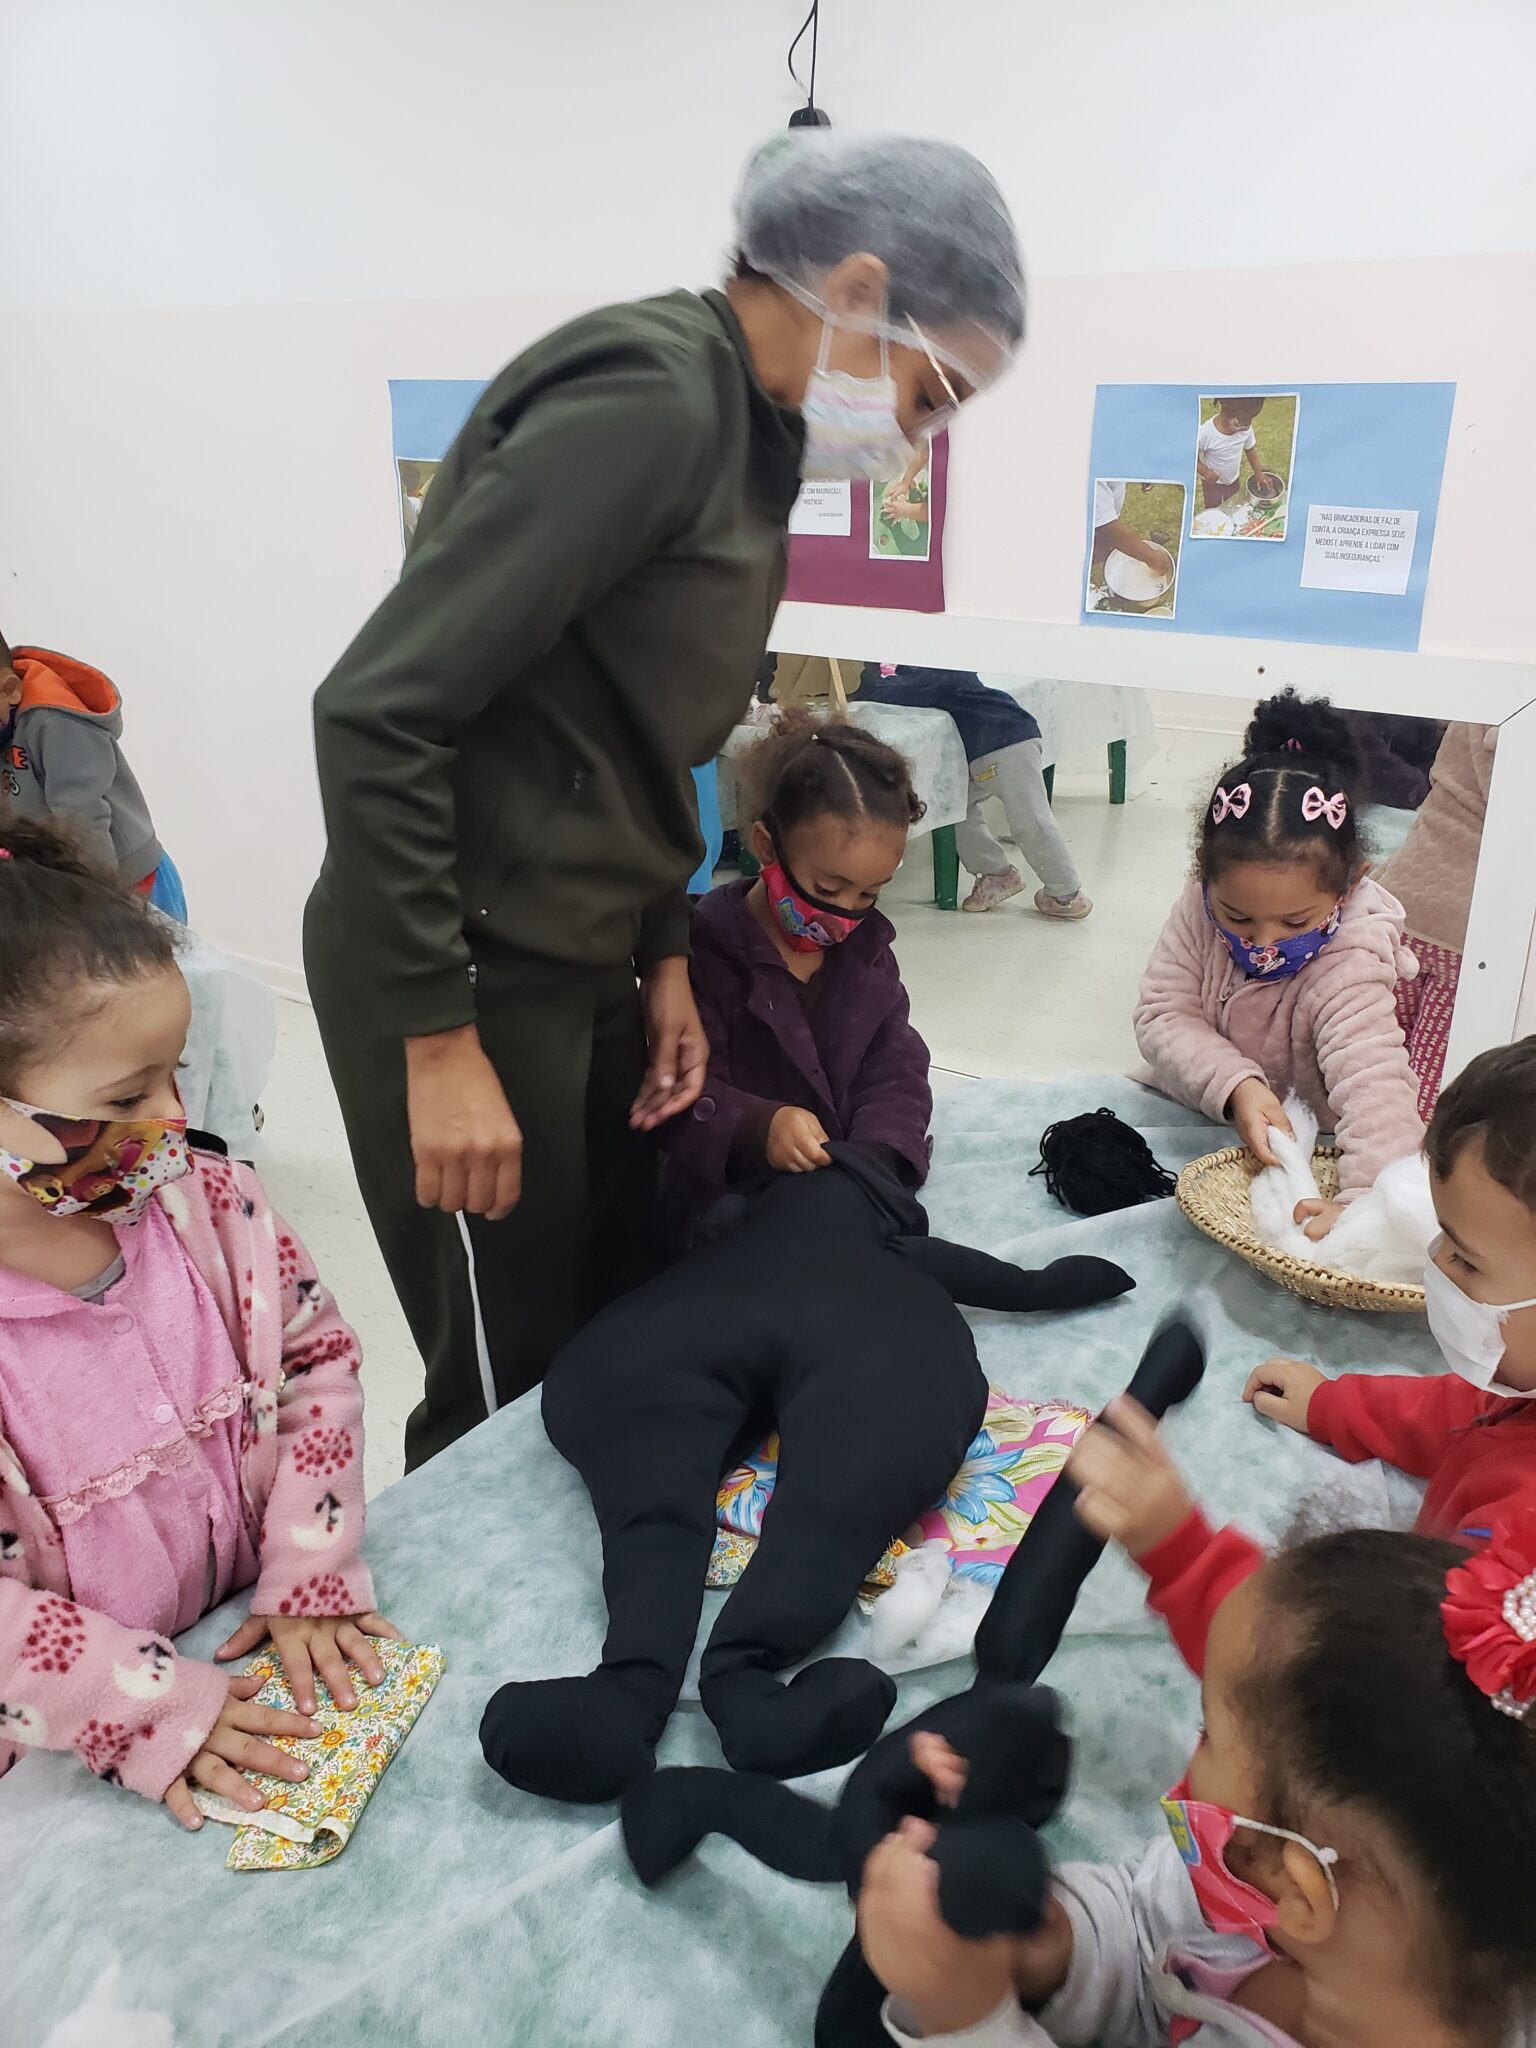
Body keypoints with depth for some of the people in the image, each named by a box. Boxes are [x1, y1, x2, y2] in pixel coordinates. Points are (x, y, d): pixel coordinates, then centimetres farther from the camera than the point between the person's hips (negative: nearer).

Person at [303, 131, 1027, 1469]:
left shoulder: (749, 425, 11)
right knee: (513, 1391, 5)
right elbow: (379, 711, -23)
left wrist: (663, 955, 11)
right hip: (467, 968, -8)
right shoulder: (649, 396, -18)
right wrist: (440, 1039, -21)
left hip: (585, 959, 9)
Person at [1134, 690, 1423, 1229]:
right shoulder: (1198, 910, -19)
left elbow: (1373, 1088, -41)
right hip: (1209, 1105, 5)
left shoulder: (1348, 968, -30)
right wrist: (1235, 1086, -38)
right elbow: (1163, 1014, -19)